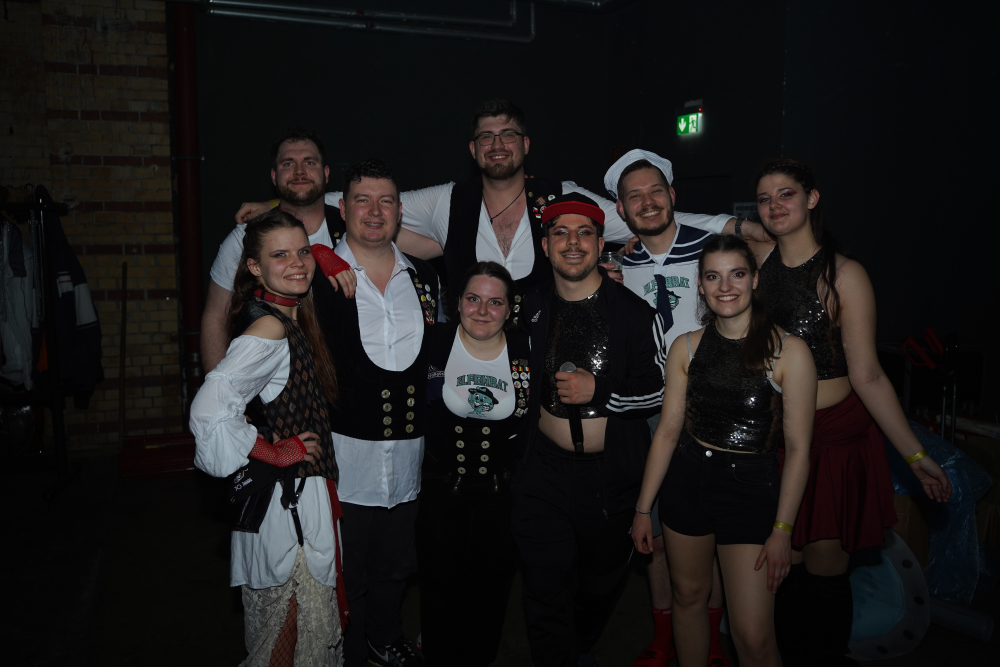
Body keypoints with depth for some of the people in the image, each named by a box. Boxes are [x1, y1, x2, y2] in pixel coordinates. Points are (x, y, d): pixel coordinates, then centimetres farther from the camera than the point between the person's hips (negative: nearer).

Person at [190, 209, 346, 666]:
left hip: (307, 495, 9)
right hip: (287, 502, -9)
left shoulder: (294, 319, 4)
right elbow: (209, 410, -32)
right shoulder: (269, 328, -22)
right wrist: (275, 453, -20)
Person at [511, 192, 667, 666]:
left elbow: (659, 391, -6)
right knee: (546, 589, 0)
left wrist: (598, 391, -19)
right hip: (544, 471, 1)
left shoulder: (636, 315, -8)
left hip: (611, 474, -1)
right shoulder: (532, 310, 3)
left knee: (601, 582, 20)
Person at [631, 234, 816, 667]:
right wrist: (643, 508, 5)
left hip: (751, 486, -3)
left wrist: (783, 529, -9)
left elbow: (798, 448, -8)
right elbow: (668, 430, 4)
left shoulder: (788, 351, -11)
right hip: (685, 480, 3)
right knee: (689, 594, 17)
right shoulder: (686, 347, 0)